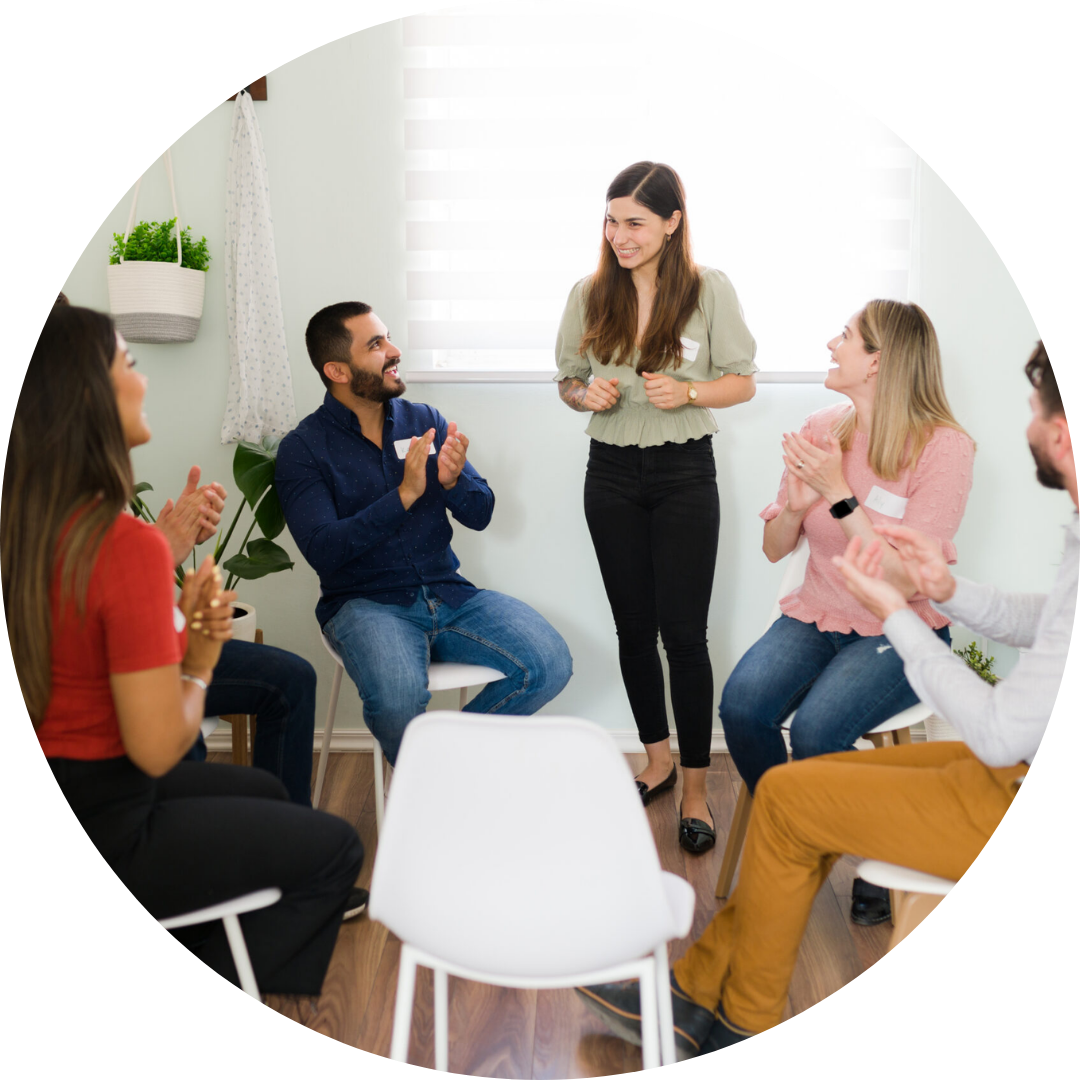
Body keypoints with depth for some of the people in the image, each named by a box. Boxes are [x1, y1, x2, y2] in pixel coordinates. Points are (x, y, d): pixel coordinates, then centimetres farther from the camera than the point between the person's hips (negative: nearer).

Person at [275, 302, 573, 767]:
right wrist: (404, 495, -23)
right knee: (398, 698, -35)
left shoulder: (425, 422, 11)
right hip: (365, 602, -4)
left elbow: (480, 515, 8)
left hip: (448, 592, 4)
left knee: (550, 664, -19)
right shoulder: (303, 448, -2)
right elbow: (323, 550, -15)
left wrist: (453, 481, -15)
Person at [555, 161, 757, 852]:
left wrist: (687, 392, -18)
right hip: (612, 475, 3)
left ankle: (696, 790, 9)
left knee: (684, 633, -3)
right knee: (634, 626, 11)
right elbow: (568, 379, 12)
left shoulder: (710, 290, -5)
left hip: (684, 472, -3)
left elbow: (743, 382, 0)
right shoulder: (590, 294, 3)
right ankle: (657, 761, 30)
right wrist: (586, 394, -11)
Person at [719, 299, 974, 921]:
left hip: (901, 633, -4)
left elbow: (908, 579, -20)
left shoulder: (943, 447, -13)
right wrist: (795, 506, -15)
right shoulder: (822, 430, 2)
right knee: (742, 705, -22)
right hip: (817, 615, 5)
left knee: (816, 730, -28)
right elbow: (775, 549, 7)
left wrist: (839, 494, -22)